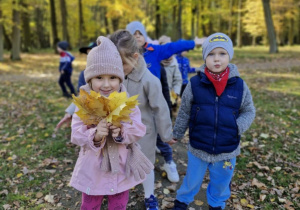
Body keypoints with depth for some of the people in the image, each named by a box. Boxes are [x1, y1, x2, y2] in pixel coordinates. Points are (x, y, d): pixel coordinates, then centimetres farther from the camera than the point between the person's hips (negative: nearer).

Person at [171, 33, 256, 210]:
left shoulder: (239, 85, -9)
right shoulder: (195, 83, -11)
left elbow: (249, 111, 4)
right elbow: (184, 113, 1)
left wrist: (238, 127, -15)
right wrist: (176, 134, 10)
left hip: (227, 150, 1)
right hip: (198, 148, 0)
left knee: (221, 183, 22)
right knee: (192, 181, 19)